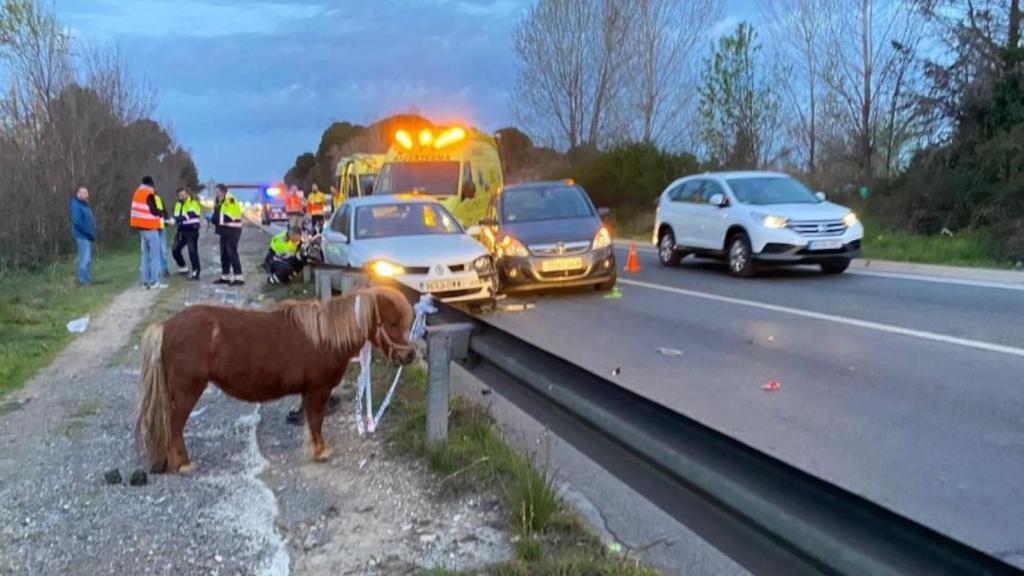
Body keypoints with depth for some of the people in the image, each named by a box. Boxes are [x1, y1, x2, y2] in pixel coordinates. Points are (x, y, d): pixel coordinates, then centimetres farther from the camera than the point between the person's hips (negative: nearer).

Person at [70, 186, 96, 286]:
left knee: (88, 259, 14)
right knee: (85, 258, -8)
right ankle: (84, 281, -5)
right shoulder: (76, 206, -12)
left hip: (87, 236, 9)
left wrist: (92, 233, 8)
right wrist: (89, 233, -18)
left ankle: (85, 279, 22)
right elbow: (77, 222, -21)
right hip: (82, 236, -9)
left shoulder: (85, 205, 16)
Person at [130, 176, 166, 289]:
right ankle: (154, 281, -7)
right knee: (155, 255, -4)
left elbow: (138, 209, 15)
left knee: (145, 255, 12)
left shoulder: (137, 193, 11)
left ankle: (146, 281, 11)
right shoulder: (149, 195, -12)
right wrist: (160, 212, 5)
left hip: (141, 228, 8)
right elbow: (154, 211, -16)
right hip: (150, 228, -8)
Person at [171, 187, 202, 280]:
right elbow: (176, 216, 15)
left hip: (191, 230, -8)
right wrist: (176, 220, -9)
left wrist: (181, 218, -37)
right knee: (175, 250, 9)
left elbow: (191, 214, -24)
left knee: (192, 251, -9)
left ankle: (195, 272, -3)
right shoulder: (178, 204, 14)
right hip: (181, 230, 8)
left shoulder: (193, 202, -9)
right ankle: (183, 268, 27)